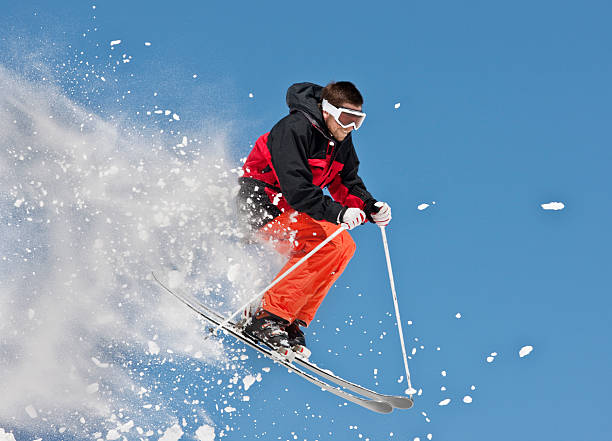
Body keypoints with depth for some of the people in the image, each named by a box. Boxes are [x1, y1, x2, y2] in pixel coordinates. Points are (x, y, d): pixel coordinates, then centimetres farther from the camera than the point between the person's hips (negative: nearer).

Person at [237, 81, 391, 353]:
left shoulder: (342, 141, 5)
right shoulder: (294, 129, -23)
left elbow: (347, 183, 9)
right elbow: (295, 186, -32)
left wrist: (371, 208, -11)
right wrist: (337, 213, -39)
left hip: (293, 208, 9)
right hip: (260, 201, -9)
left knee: (343, 246, -6)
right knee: (321, 244, -26)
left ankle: (293, 321, -6)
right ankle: (267, 318, -23)